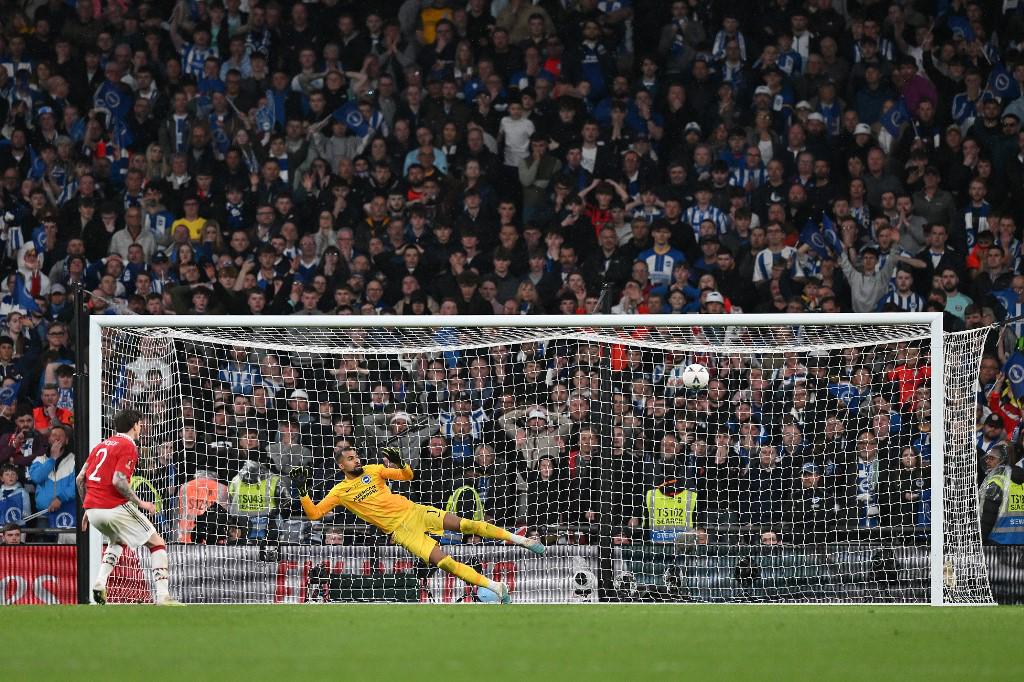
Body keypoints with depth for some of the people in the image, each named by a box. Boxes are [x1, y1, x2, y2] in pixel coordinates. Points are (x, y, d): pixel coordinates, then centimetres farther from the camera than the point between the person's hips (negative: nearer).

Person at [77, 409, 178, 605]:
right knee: (157, 544, 3)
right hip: (115, 507, -8)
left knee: (118, 541, 35)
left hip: (92, 509, 8)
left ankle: (100, 584, 14)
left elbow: (80, 479, 17)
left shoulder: (101, 445, 17)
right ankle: (163, 596, -10)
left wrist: (87, 510, 24)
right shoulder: (128, 447, -6)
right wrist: (140, 503, -11)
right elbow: (118, 480, -20)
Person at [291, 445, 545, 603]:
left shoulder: (372, 470, 8)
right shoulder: (340, 491, 2)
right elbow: (314, 513, -2)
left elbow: (407, 476, 7)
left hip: (412, 511, 2)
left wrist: (400, 463, -14)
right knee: (442, 561, -19)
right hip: (399, 530, -2)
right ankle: (495, 587, -17)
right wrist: (302, 490, -16)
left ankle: (519, 539, 0)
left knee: (465, 525, -12)